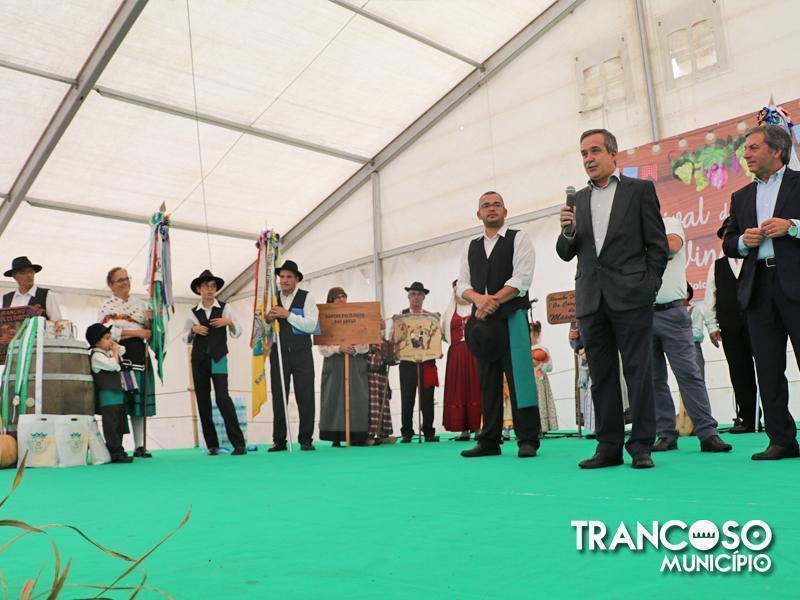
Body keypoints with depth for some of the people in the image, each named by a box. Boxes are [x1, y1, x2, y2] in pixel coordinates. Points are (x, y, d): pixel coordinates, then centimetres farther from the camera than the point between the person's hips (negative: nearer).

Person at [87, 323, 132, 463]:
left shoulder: (109, 352, 15)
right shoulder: (96, 356, -12)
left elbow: (122, 350, 32)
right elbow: (113, 364, -24)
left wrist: (116, 348, 14)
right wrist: (114, 351, -9)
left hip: (118, 393, 10)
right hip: (108, 395, -10)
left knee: (120, 424, 12)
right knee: (111, 424, -8)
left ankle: (115, 451, 18)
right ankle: (116, 452, -8)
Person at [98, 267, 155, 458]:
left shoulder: (140, 303, 17)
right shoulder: (106, 306, 5)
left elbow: (149, 329, 18)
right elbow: (107, 332, -10)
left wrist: (151, 320, -4)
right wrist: (137, 332, -11)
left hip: (140, 356, 4)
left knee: (139, 400, 2)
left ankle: (139, 446, 7)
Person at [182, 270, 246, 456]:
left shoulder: (224, 308, 5)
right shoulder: (193, 313, 8)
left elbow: (237, 333, 7)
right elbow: (185, 339, 13)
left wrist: (229, 322, -11)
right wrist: (193, 330, -6)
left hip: (218, 358, -3)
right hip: (199, 359, 3)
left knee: (222, 397, -16)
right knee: (203, 400, 4)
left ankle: (238, 443, -13)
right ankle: (212, 444, 14)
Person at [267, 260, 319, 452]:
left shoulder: (307, 297, 1)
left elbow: (311, 325, -11)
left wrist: (288, 314, -16)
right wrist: (268, 319, -10)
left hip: (301, 354, -2)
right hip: (279, 354, 2)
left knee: (305, 398, -1)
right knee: (278, 398, 4)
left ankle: (306, 440, 7)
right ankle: (279, 441, 11)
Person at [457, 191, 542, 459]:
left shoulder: (518, 239, 5)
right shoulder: (471, 247, 19)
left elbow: (522, 279, -8)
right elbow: (462, 285, 10)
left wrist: (492, 302, -15)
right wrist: (479, 298, -12)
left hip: (512, 316, -4)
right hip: (482, 320, 5)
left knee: (519, 377, -7)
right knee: (488, 381, 6)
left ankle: (528, 440, -1)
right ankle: (489, 441, 12)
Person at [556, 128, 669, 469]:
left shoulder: (640, 190, 6)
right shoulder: (577, 200, 16)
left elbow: (657, 244, 2)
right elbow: (566, 254, 14)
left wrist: (649, 286, -6)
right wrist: (568, 230, -5)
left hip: (631, 297, -4)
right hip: (592, 299, 4)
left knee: (639, 372, -3)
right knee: (601, 376, 6)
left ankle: (641, 446, 4)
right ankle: (609, 447, 13)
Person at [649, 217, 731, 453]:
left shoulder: (670, 223, 9)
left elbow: (672, 245, -12)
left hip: (670, 312, -3)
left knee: (689, 372, -7)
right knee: (653, 379, 2)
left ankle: (707, 433, -7)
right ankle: (666, 435, 7)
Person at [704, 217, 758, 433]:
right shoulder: (716, 266, 16)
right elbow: (710, 297, 12)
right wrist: (712, 325, 5)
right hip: (731, 329, 2)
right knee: (740, 374, 2)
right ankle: (746, 419, 6)